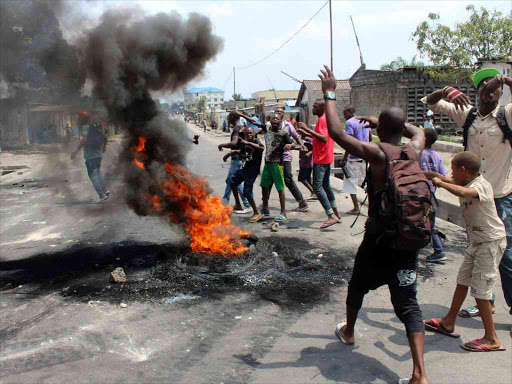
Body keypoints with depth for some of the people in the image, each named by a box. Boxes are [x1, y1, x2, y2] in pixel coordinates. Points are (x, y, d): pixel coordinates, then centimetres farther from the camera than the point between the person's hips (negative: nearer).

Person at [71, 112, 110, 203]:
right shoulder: (96, 126, 11)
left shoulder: (86, 127, -11)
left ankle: (101, 194, -6)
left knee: (93, 175, -2)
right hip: (98, 154, 7)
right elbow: (104, 138, 21)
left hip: (90, 155, -7)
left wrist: (76, 151, -26)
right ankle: (104, 191, 15)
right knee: (98, 172, 19)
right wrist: (104, 147, 38)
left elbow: (83, 140, -25)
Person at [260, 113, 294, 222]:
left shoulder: (283, 133, -7)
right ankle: (265, 208, 30)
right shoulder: (267, 132, 8)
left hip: (277, 163, -6)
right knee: (264, 185, 13)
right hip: (267, 162, 6)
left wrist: (289, 145, -33)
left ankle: (283, 212, 1)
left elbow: (292, 144, -11)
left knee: (280, 188, -5)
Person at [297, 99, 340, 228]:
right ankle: (336, 213, 25)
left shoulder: (322, 120, -15)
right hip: (326, 158, 11)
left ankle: (331, 216, -15)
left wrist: (308, 129, -27)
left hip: (321, 160, -11)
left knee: (317, 187, -11)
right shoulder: (326, 118, 16)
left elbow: (324, 138, -27)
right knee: (326, 185, 18)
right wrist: (307, 133, 20)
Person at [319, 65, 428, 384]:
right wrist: (388, 121, 25)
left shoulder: (377, 154, -17)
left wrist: (330, 95, -10)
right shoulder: (413, 151, 0)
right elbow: (418, 131, 25)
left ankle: (348, 331, 47)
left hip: (379, 241, -4)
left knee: (358, 286, 23)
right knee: (408, 303, 3)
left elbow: (337, 133, -19)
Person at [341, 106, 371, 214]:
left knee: (350, 183, 1)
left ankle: (356, 208, 3)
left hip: (353, 157, -7)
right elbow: (370, 138, 17)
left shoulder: (349, 122, -11)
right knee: (365, 181, 17)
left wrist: (344, 159, -15)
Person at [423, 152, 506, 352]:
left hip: (491, 242, -10)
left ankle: (491, 339, 5)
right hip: (477, 241, 10)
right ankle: (448, 323, 30)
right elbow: (440, 177, 15)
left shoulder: (482, 185, -23)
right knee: (462, 281, 16)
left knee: (480, 291, -6)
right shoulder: (464, 184, 4)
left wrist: (440, 183, -33)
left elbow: (463, 193, -45)